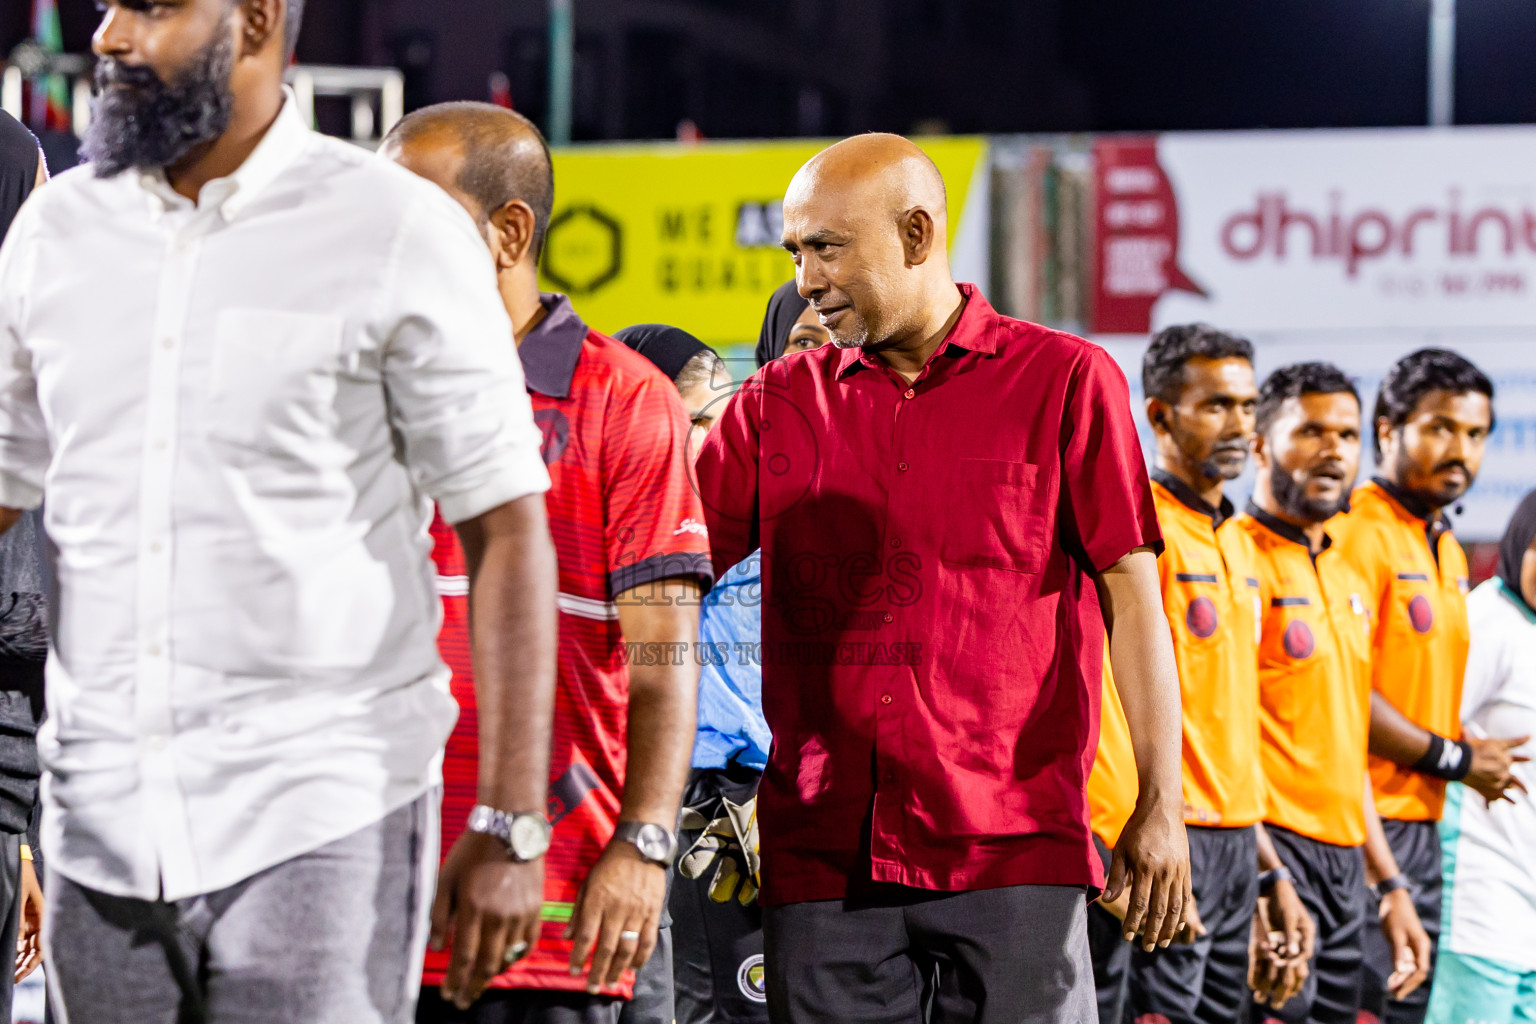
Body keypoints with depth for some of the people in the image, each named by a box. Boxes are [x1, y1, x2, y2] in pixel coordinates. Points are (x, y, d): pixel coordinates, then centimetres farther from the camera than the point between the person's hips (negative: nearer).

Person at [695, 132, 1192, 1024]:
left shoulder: (1065, 381, 5)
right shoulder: (778, 403, 14)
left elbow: (1132, 594, 2)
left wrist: (1161, 806, -3)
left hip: (1012, 848, -3)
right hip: (822, 857, 3)